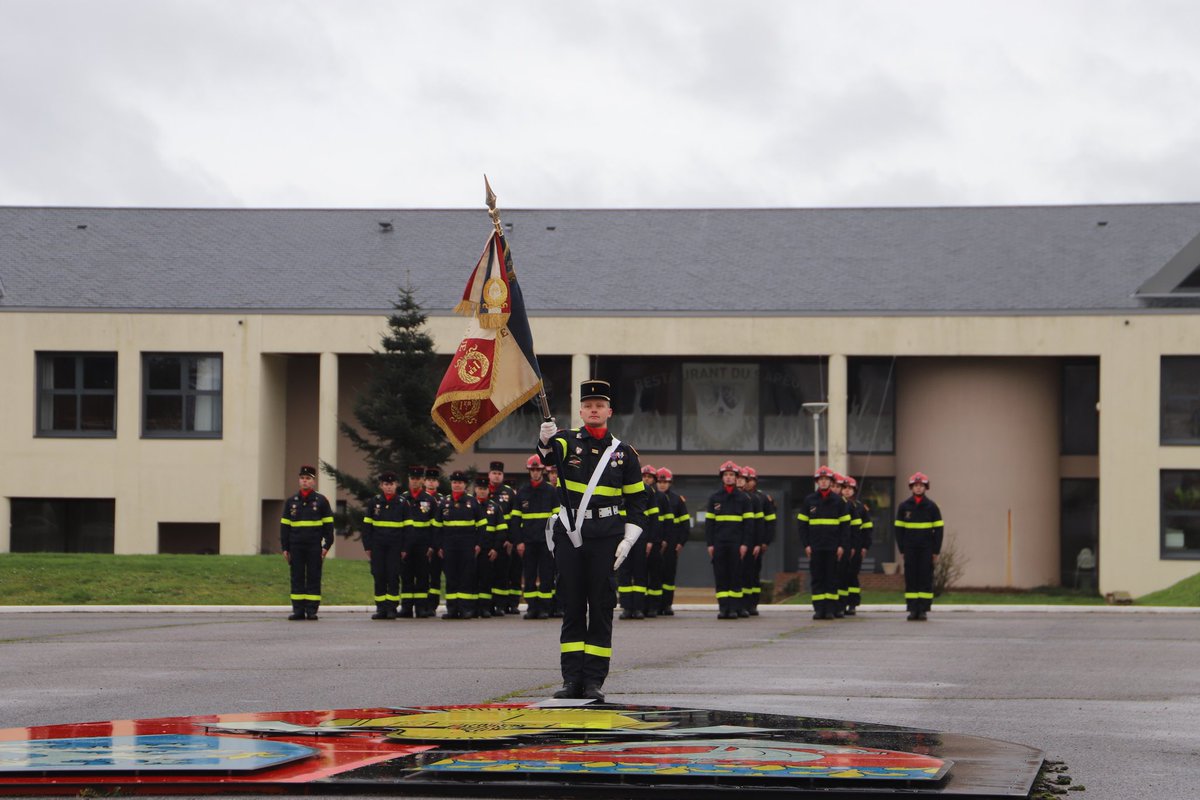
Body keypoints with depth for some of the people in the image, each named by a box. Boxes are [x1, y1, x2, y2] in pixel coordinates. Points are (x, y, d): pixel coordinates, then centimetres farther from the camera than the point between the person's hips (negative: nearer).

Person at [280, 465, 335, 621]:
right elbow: (284, 526, 10)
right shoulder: (291, 501, 10)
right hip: (296, 547, 2)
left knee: (314, 578, -1)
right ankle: (298, 610, 5)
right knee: (297, 579, 2)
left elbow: (328, 524, 2)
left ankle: (312, 610, 1)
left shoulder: (321, 501, 4)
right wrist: (284, 548, 4)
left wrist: (327, 546, -5)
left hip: (314, 547, -2)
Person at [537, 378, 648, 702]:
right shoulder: (568, 441, 5)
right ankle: (572, 678, 6)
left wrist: (628, 540, 0)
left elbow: (637, 501, 11)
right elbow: (550, 454, -19)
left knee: (601, 608, -1)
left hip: (606, 538, 0)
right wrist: (546, 440, -43)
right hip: (569, 535, 0)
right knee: (572, 608, 3)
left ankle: (594, 680, 2)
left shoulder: (624, 452, 8)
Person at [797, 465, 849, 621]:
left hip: (833, 548, 0)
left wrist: (842, 545, -2)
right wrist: (805, 545, -2)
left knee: (831, 578, 0)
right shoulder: (809, 500, 7)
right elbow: (802, 524, 7)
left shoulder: (838, 501, 6)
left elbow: (845, 524, 6)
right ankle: (818, 609, 3)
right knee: (816, 578, 0)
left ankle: (830, 609, 3)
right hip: (815, 548, 0)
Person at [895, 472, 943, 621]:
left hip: (926, 549, -1)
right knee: (910, 578, 0)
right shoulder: (904, 506, 5)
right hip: (910, 549, 1)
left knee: (926, 578, -2)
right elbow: (899, 529, 8)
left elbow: (939, 529, 4)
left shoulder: (931, 506, 3)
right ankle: (912, 609, 2)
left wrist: (936, 551, -1)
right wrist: (902, 549, 2)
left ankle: (923, 610, 0)